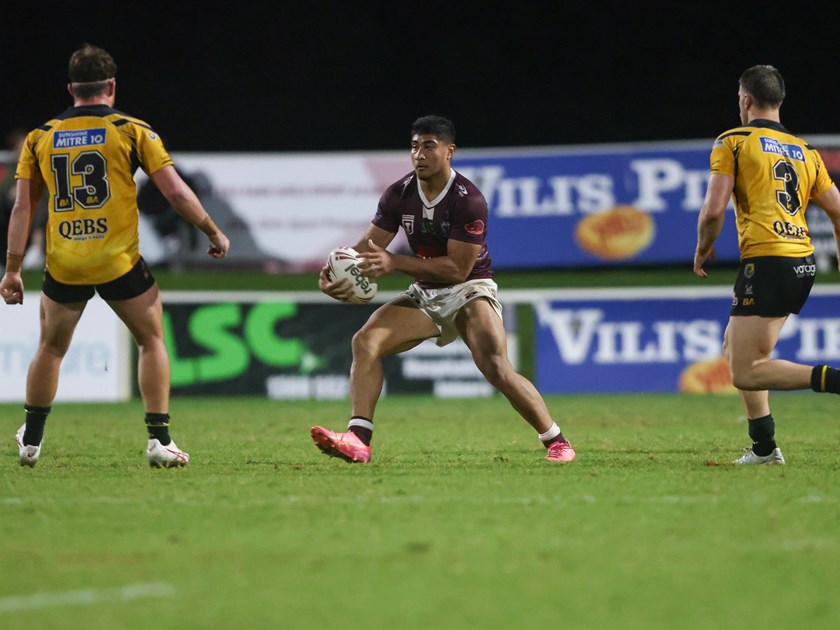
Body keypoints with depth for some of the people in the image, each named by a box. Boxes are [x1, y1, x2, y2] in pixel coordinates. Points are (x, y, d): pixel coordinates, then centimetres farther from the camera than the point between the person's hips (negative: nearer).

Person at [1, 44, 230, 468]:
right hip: (119, 262, -3)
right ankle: (159, 440, 3)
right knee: (152, 341, 12)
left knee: (50, 348, 21)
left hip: (63, 266, 3)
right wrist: (214, 233, 10)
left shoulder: (40, 137, 9)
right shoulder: (132, 130, 0)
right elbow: (176, 192, -3)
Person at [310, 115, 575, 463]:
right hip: (424, 294, 5)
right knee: (366, 340, -16)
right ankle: (358, 441, -21)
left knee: (497, 369, -24)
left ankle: (556, 441, -6)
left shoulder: (468, 200, -21)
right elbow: (368, 247, -3)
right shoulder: (399, 195, -4)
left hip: (469, 291, -5)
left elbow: (458, 268, -24)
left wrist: (394, 262, -30)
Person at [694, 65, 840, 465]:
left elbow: (714, 209, -9)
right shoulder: (804, 151, 17)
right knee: (734, 345, 22)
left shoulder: (732, 142, 0)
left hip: (766, 262, -8)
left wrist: (702, 249, 9)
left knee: (745, 373, -8)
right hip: (802, 265, 8)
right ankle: (764, 447, 16)